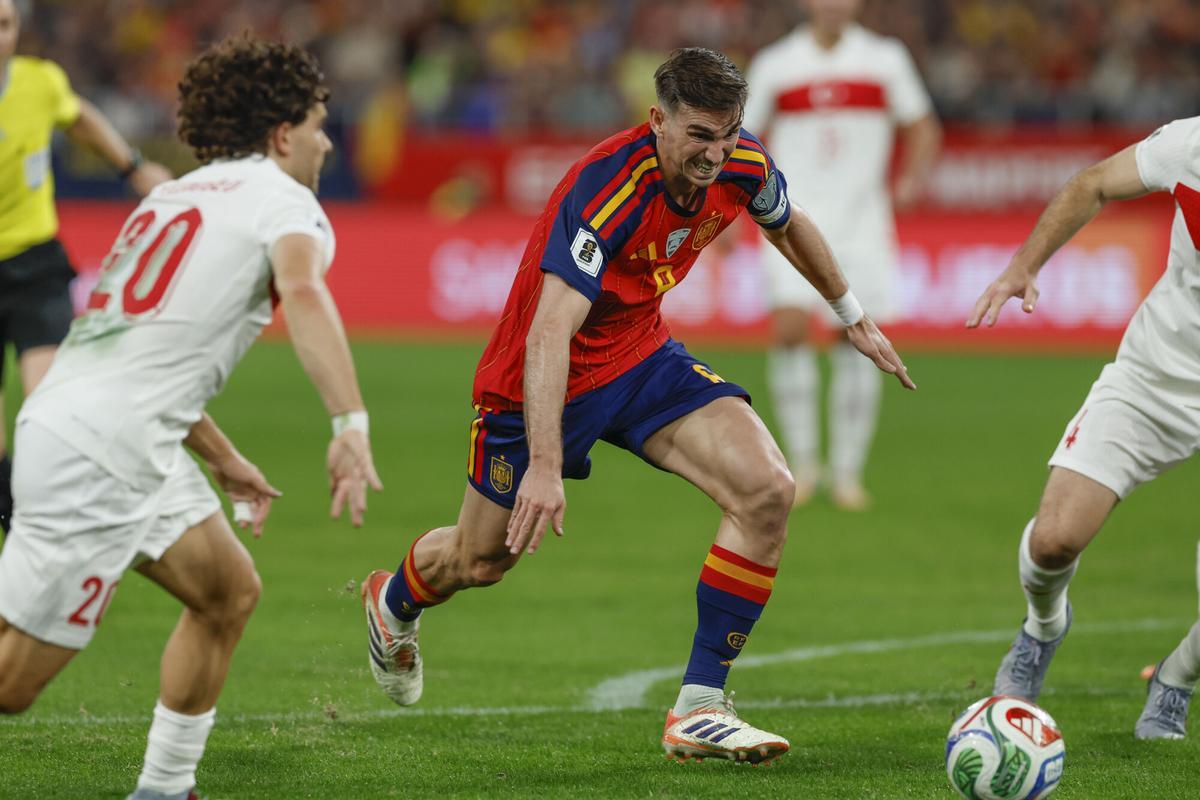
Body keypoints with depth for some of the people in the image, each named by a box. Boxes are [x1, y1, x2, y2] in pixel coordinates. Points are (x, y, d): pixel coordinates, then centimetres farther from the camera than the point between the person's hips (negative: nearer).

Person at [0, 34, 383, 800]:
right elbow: (302, 291, -26)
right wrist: (351, 425, -35)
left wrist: (226, 461, 34)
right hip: (96, 455, -9)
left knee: (229, 594, 18)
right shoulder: (283, 200, -3)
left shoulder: (175, 197, 23)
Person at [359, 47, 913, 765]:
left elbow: (787, 224, 13)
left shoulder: (742, 164, -14)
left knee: (768, 491, -18)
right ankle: (393, 602, 51)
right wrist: (545, 465, -48)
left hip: (642, 358, 6)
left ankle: (699, 709, -11)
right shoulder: (606, 189, -34)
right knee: (480, 562, 12)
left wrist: (854, 318, 24)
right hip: (543, 381, -5)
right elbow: (549, 334, -40)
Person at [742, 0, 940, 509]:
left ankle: (848, 472, 8)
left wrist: (914, 177, -5)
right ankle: (803, 462, -4)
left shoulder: (885, 58, 4)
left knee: (857, 344, -3)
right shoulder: (774, 65, 4)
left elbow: (922, 127, 13)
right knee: (790, 330, -17)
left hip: (861, 222, 1)